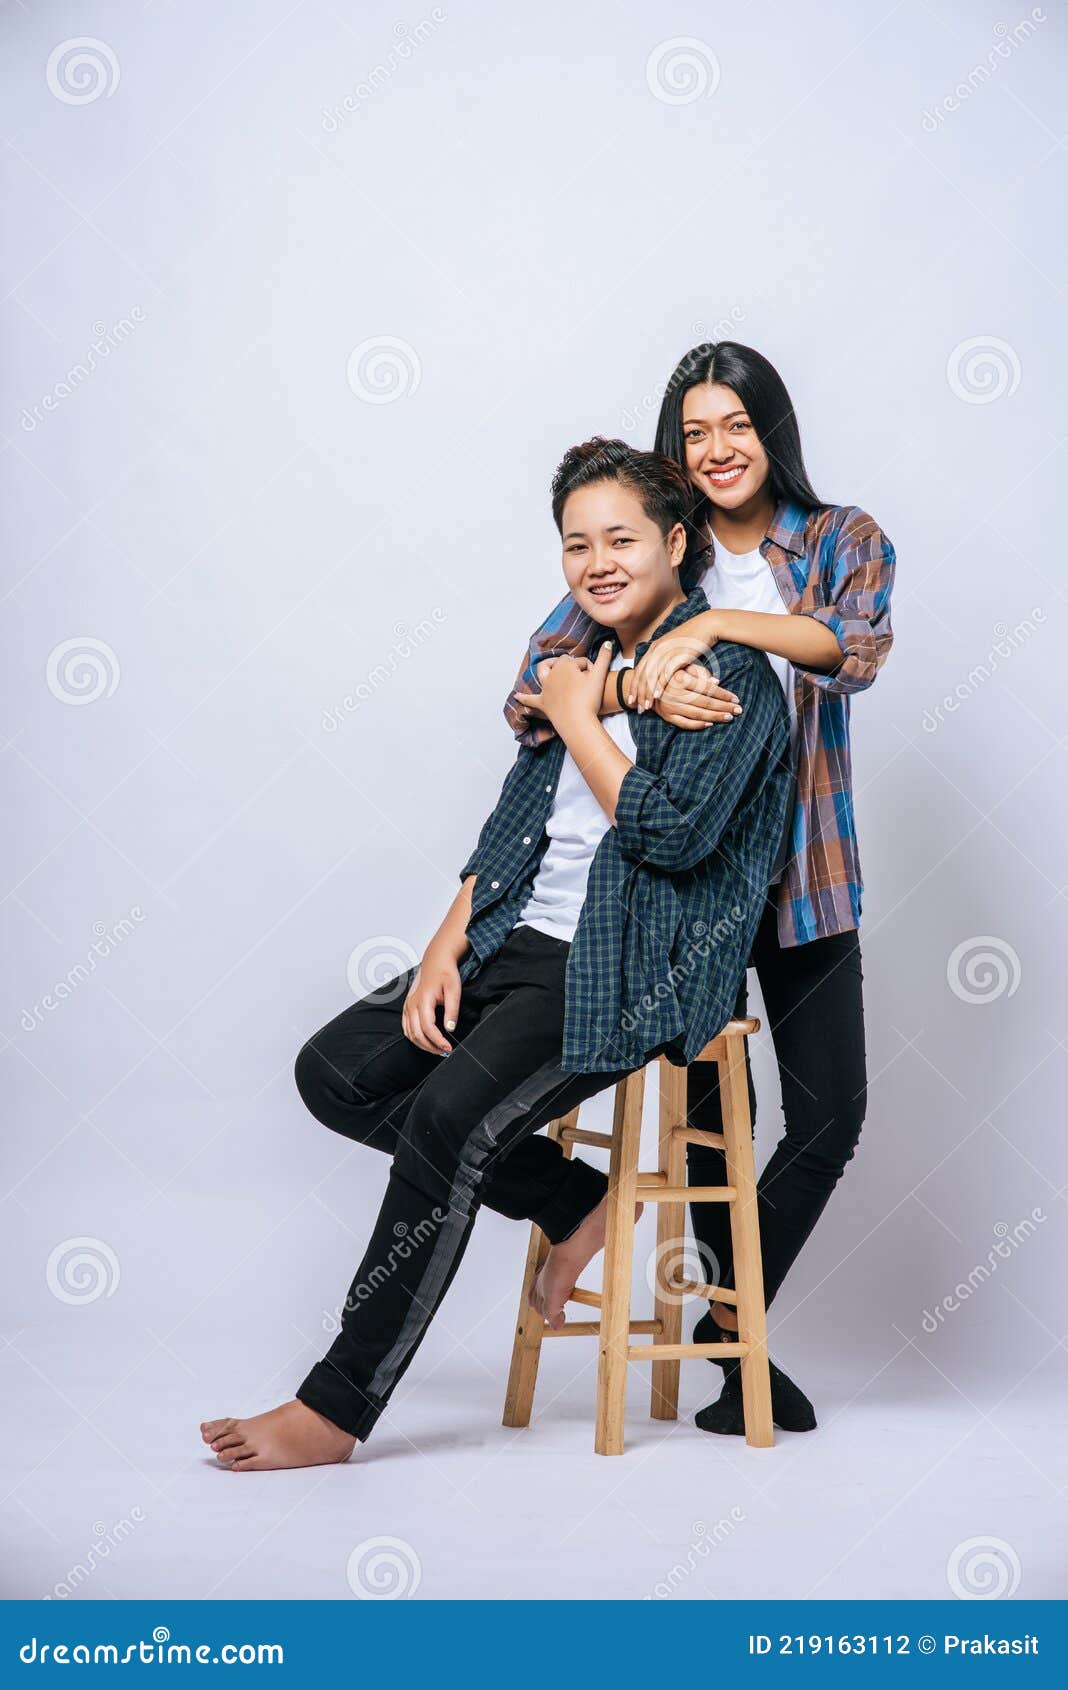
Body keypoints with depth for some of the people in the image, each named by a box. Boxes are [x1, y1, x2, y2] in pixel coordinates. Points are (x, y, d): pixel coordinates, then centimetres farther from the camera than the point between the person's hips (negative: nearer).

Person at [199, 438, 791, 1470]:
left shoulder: (731, 671, -7)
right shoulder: (581, 661, 16)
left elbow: (674, 831, -19)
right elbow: (513, 824, 15)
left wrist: (577, 721, -9)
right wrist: (448, 944, 2)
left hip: (633, 969, -9)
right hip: (521, 943, 9)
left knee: (450, 1117, -27)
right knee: (335, 1071, -2)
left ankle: (338, 1407, -14)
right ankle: (573, 1202, 7)